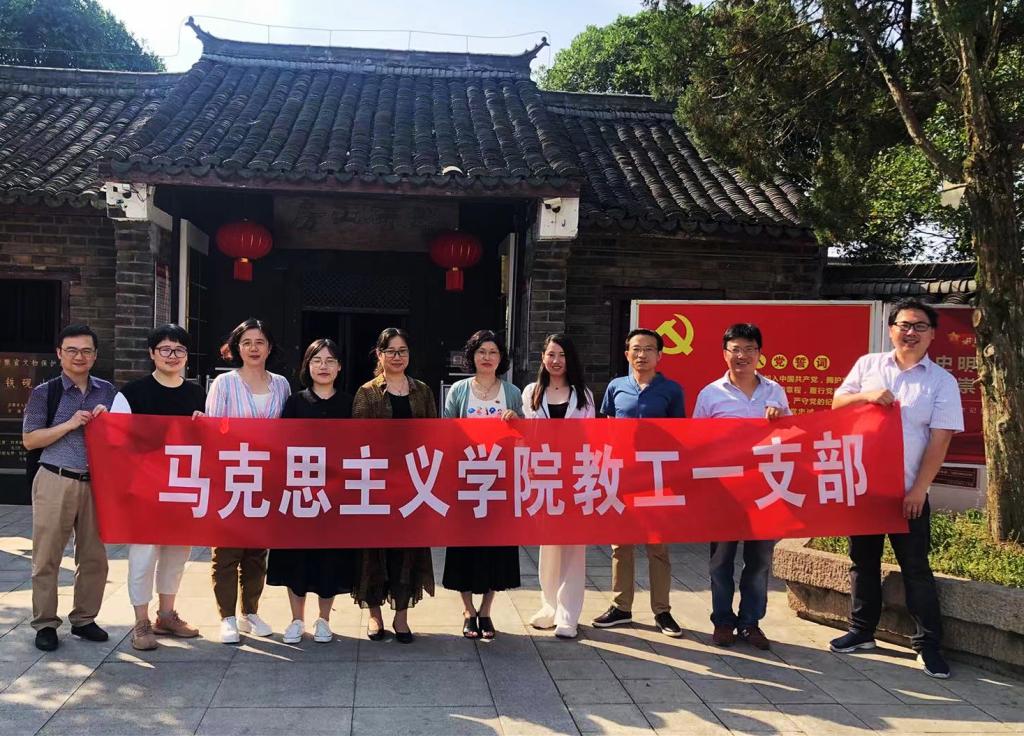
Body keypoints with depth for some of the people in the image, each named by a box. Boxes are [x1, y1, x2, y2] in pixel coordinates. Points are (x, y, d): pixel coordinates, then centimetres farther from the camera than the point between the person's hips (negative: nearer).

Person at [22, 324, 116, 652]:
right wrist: (70, 425, -12)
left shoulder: (107, 391, 10)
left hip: (96, 484, 3)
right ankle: (45, 624, 13)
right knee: (47, 558, 2)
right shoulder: (45, 392, 1)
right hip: (55, 482, -3)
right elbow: (29, 440, -1)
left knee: (94, 557, 7)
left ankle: (84, 619, 20)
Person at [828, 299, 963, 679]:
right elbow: (837, 402, 7)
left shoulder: (942, 381, -3)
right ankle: (861, 631, 26)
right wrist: (866, 395, -14)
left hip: (907, 491, -2)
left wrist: (918, 489, -12)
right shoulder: (868, 365, 4)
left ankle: (928, 643, 13)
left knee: (915, 567, 3)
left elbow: (940, 440, -6)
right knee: (863, 560, 13)